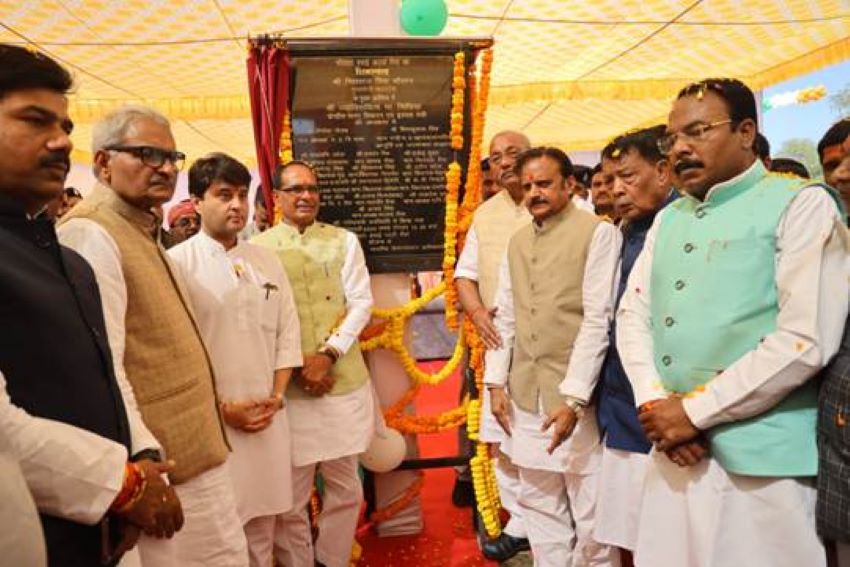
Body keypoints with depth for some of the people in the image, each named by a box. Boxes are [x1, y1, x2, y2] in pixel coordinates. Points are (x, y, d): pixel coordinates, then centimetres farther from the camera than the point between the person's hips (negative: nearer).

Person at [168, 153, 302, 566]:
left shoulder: (266, 261, 9)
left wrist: (276, 395, -2)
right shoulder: (177, 263, -7)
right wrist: (221, 408, -12)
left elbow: (287, 334, 9)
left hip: (269, 418, 5)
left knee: (260, 532, 16)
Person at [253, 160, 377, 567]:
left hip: (345, 382, 2)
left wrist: (328, 354, -12)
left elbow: (361, 303, 0)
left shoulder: (344, 241, 6)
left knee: (346, 488, 14)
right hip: (288, 387, -2)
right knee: (290, 498, 7)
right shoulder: (259, 248, 2)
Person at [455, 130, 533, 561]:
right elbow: (465, 272, 15)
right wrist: (477, 311, -4)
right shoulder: (484, 214, 11)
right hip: (503, 346, 5)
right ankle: (522, 524, 28)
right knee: (504, 439, 11)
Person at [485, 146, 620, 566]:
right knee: (538, 503, 15)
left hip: (577, 395, -6)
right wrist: (496, 382, 7)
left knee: (591, 509, 5)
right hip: (526, 394, 6)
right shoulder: (516, 241, 12)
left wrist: (573, 397, -18)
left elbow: (597, 320, -13)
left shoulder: (598, 233, -7)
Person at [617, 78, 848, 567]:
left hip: (759, 460, -5)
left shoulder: (801, 205, -6)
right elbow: (633, 315, 10)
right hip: (672, 448, 6)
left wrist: (694, 411, -13)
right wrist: (654, 405, -6)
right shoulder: (668, 219, 13)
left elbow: (806, 339, -15)